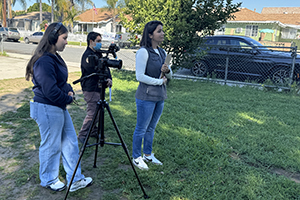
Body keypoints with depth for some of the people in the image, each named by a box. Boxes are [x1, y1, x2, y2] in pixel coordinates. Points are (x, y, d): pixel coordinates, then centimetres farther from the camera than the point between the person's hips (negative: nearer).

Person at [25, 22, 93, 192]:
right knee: (51, 146, 7)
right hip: (48, 109, -10)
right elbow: (50, 90, -25)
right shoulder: (44, 61, -22)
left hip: (60, 107, 10)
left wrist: (70, 91, 2)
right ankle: (49, 180, 30)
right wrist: (68, 99, -11)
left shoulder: (55, 57, 10)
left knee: (70, 142, 14)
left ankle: (76, 180, 26)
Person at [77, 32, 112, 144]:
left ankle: (93, 131, 30)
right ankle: (82, 135, 8)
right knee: (92, 113, -6)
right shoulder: (87, 55, -14)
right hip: (90, 89, -9)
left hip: (98, 88, 9)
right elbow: (94, 70, -22)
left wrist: (109, 78, -8)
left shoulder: (98, 54, 13)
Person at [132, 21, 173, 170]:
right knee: (141, 129, 4)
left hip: (160, 96, 8)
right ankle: (136, 157, 19)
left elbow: (169, 76, 17)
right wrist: (159, 81, -13)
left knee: (151, 128, 18)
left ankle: (148, 154, 32)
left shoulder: (162, 53, 11)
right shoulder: (143, 52, -13)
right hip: (146, 97, -7)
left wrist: (167, 71, -6)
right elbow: (140, 76, -19)